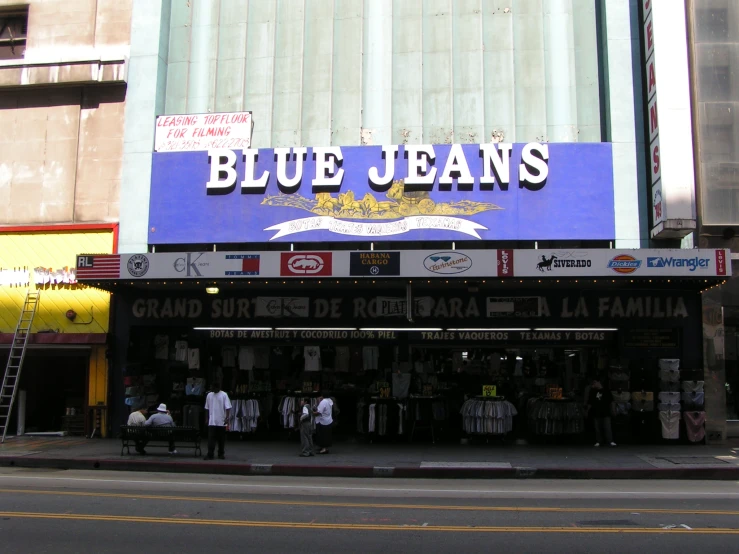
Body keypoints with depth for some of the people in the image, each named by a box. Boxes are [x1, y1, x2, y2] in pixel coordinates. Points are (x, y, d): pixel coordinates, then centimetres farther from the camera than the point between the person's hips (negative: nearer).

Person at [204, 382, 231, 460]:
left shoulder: (224, 395, -3)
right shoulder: (209, 395, 8)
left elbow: (228, 407, -8)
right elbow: (207, 408, 15)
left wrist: (227, 418, -18)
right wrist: (207, 418, 11)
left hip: (222, 422, -2)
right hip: (212, 422, 2)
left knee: (221, 439, 7)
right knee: (211, 438, -6)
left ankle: (221, 454, 18)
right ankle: (210, 454, -5)